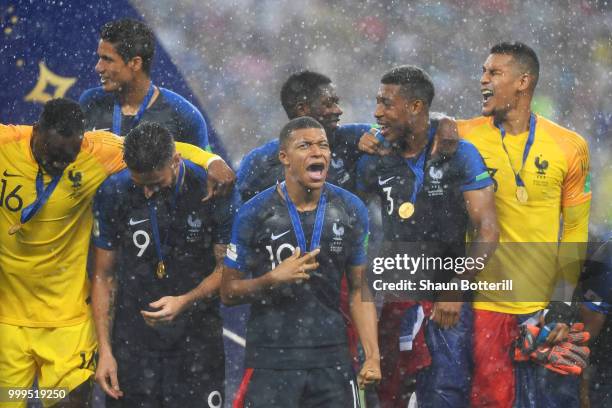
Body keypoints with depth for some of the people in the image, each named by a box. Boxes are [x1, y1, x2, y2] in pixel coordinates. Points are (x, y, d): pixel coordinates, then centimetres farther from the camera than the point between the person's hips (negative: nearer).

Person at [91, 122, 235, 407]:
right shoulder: (112, 193, -5)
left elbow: (226, 268, -3)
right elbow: (103, 276, 2)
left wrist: (185, 302, -21)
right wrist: (105, 350, -4)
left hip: (197, 332, -1)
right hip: (133, 337, 1)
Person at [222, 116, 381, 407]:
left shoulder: (350, 211, 5)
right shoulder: (254, 214, -5)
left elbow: (359, 290, 10)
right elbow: (228, 292, 1)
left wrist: (372, 356, -1)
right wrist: (273, 279, -17)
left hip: (333, 358, 3)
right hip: (271, 359, -3)